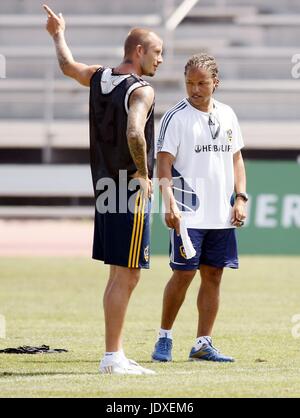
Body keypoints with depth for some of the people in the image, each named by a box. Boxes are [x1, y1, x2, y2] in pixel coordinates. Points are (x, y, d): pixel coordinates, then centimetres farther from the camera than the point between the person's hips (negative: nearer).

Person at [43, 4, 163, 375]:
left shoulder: (99, 78, 9)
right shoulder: (141, 90, -15)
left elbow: (68, 66, 28)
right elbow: (134, 133, -31)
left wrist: (59, 35, 46)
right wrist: (143, 173, -17)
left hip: (106, 190, 9)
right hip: (132, 192, -9)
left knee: (119, 276, 15)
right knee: (126, 277, -5)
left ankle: (116, 353, 18)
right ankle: (111, 357, -5)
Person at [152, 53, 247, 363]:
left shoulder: (227, 116, 11)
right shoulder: (176, 117, -6)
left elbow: (236, 158, 18)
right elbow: (164, 165, -10)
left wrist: (240, 198, 7)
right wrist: (169, 204, -21)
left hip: (221, 216, 5)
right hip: (188, 214, -5)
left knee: (213, 276, 5)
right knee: (183, 274, -7)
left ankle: (203, 344, 11)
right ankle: (164, 338, 7)